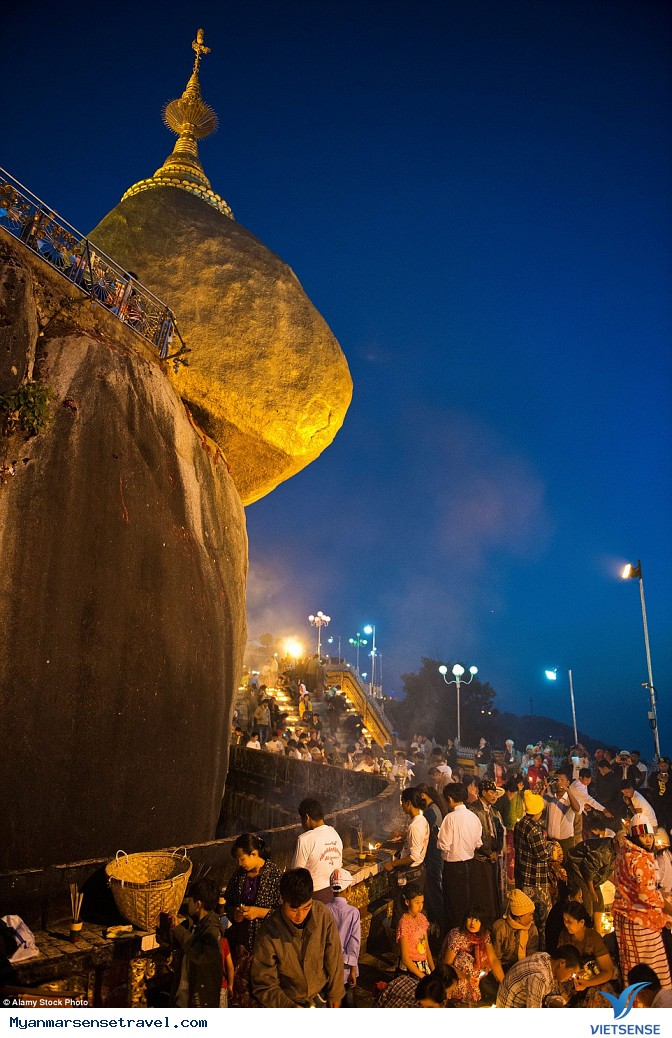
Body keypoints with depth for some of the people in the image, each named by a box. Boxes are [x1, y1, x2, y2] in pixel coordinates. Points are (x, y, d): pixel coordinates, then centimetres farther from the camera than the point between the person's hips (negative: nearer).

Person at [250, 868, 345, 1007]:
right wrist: (290, 1007, -27)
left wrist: (335, 993, 3)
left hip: (319, 997, 3)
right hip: (287, 1002, -3)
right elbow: (263, 985, -18)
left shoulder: (323, 914, -21)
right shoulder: (268, 934, -29)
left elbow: (333, 957, -6)